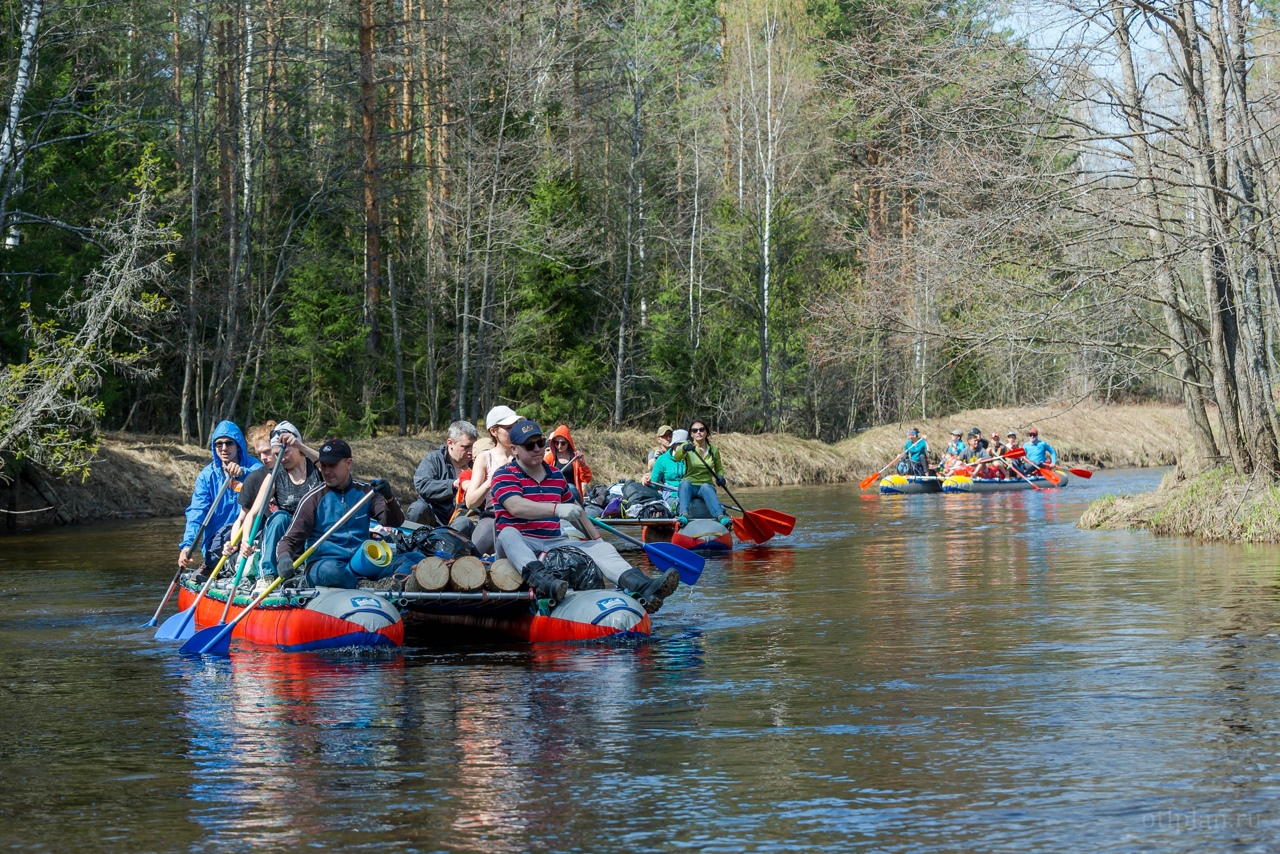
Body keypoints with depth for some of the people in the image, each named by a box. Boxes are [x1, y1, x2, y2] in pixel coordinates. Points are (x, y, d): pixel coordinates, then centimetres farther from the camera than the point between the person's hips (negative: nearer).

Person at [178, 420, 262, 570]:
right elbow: (196, 513, -8)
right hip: (216, 541, 1)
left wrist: (243, 473, -43)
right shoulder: (207, 476, 3)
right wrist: (187, 545, -24)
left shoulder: (252, 466, 1)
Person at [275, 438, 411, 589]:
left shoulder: (365, 491, 10)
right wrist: (284, 558, -23)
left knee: (415, 558, -17)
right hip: (323, 562, -4)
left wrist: (389, 499, -18)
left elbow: (394, 521, 4)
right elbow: (290, 539, 0)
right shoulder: (313, 499, 1)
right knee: (330, 570, -40)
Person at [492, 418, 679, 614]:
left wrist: (596, 537, 31)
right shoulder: (504, 475, -4)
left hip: (553, 543, 5)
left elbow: (576, 511, 32)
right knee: (508, 534, -38)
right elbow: (516, 507, -24)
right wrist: (556, 509, -34)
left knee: (601, 548, -16)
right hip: (519, 546, -5)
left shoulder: (556, 475, 18)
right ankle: (538, 577, -66)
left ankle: (642, 588, -41)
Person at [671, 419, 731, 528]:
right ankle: (684, 515, -59)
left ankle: (721, 516, -61)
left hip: (707, 487, 1)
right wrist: (684, 449, -42)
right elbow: (676, 458, -19)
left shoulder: (714, 450, 11)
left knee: (705, 487, -36)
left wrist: (720, 476, -1)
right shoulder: (687, 446, 2)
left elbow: (719, 468, 23)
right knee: (685, 483, -37)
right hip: (689, 488, -1)